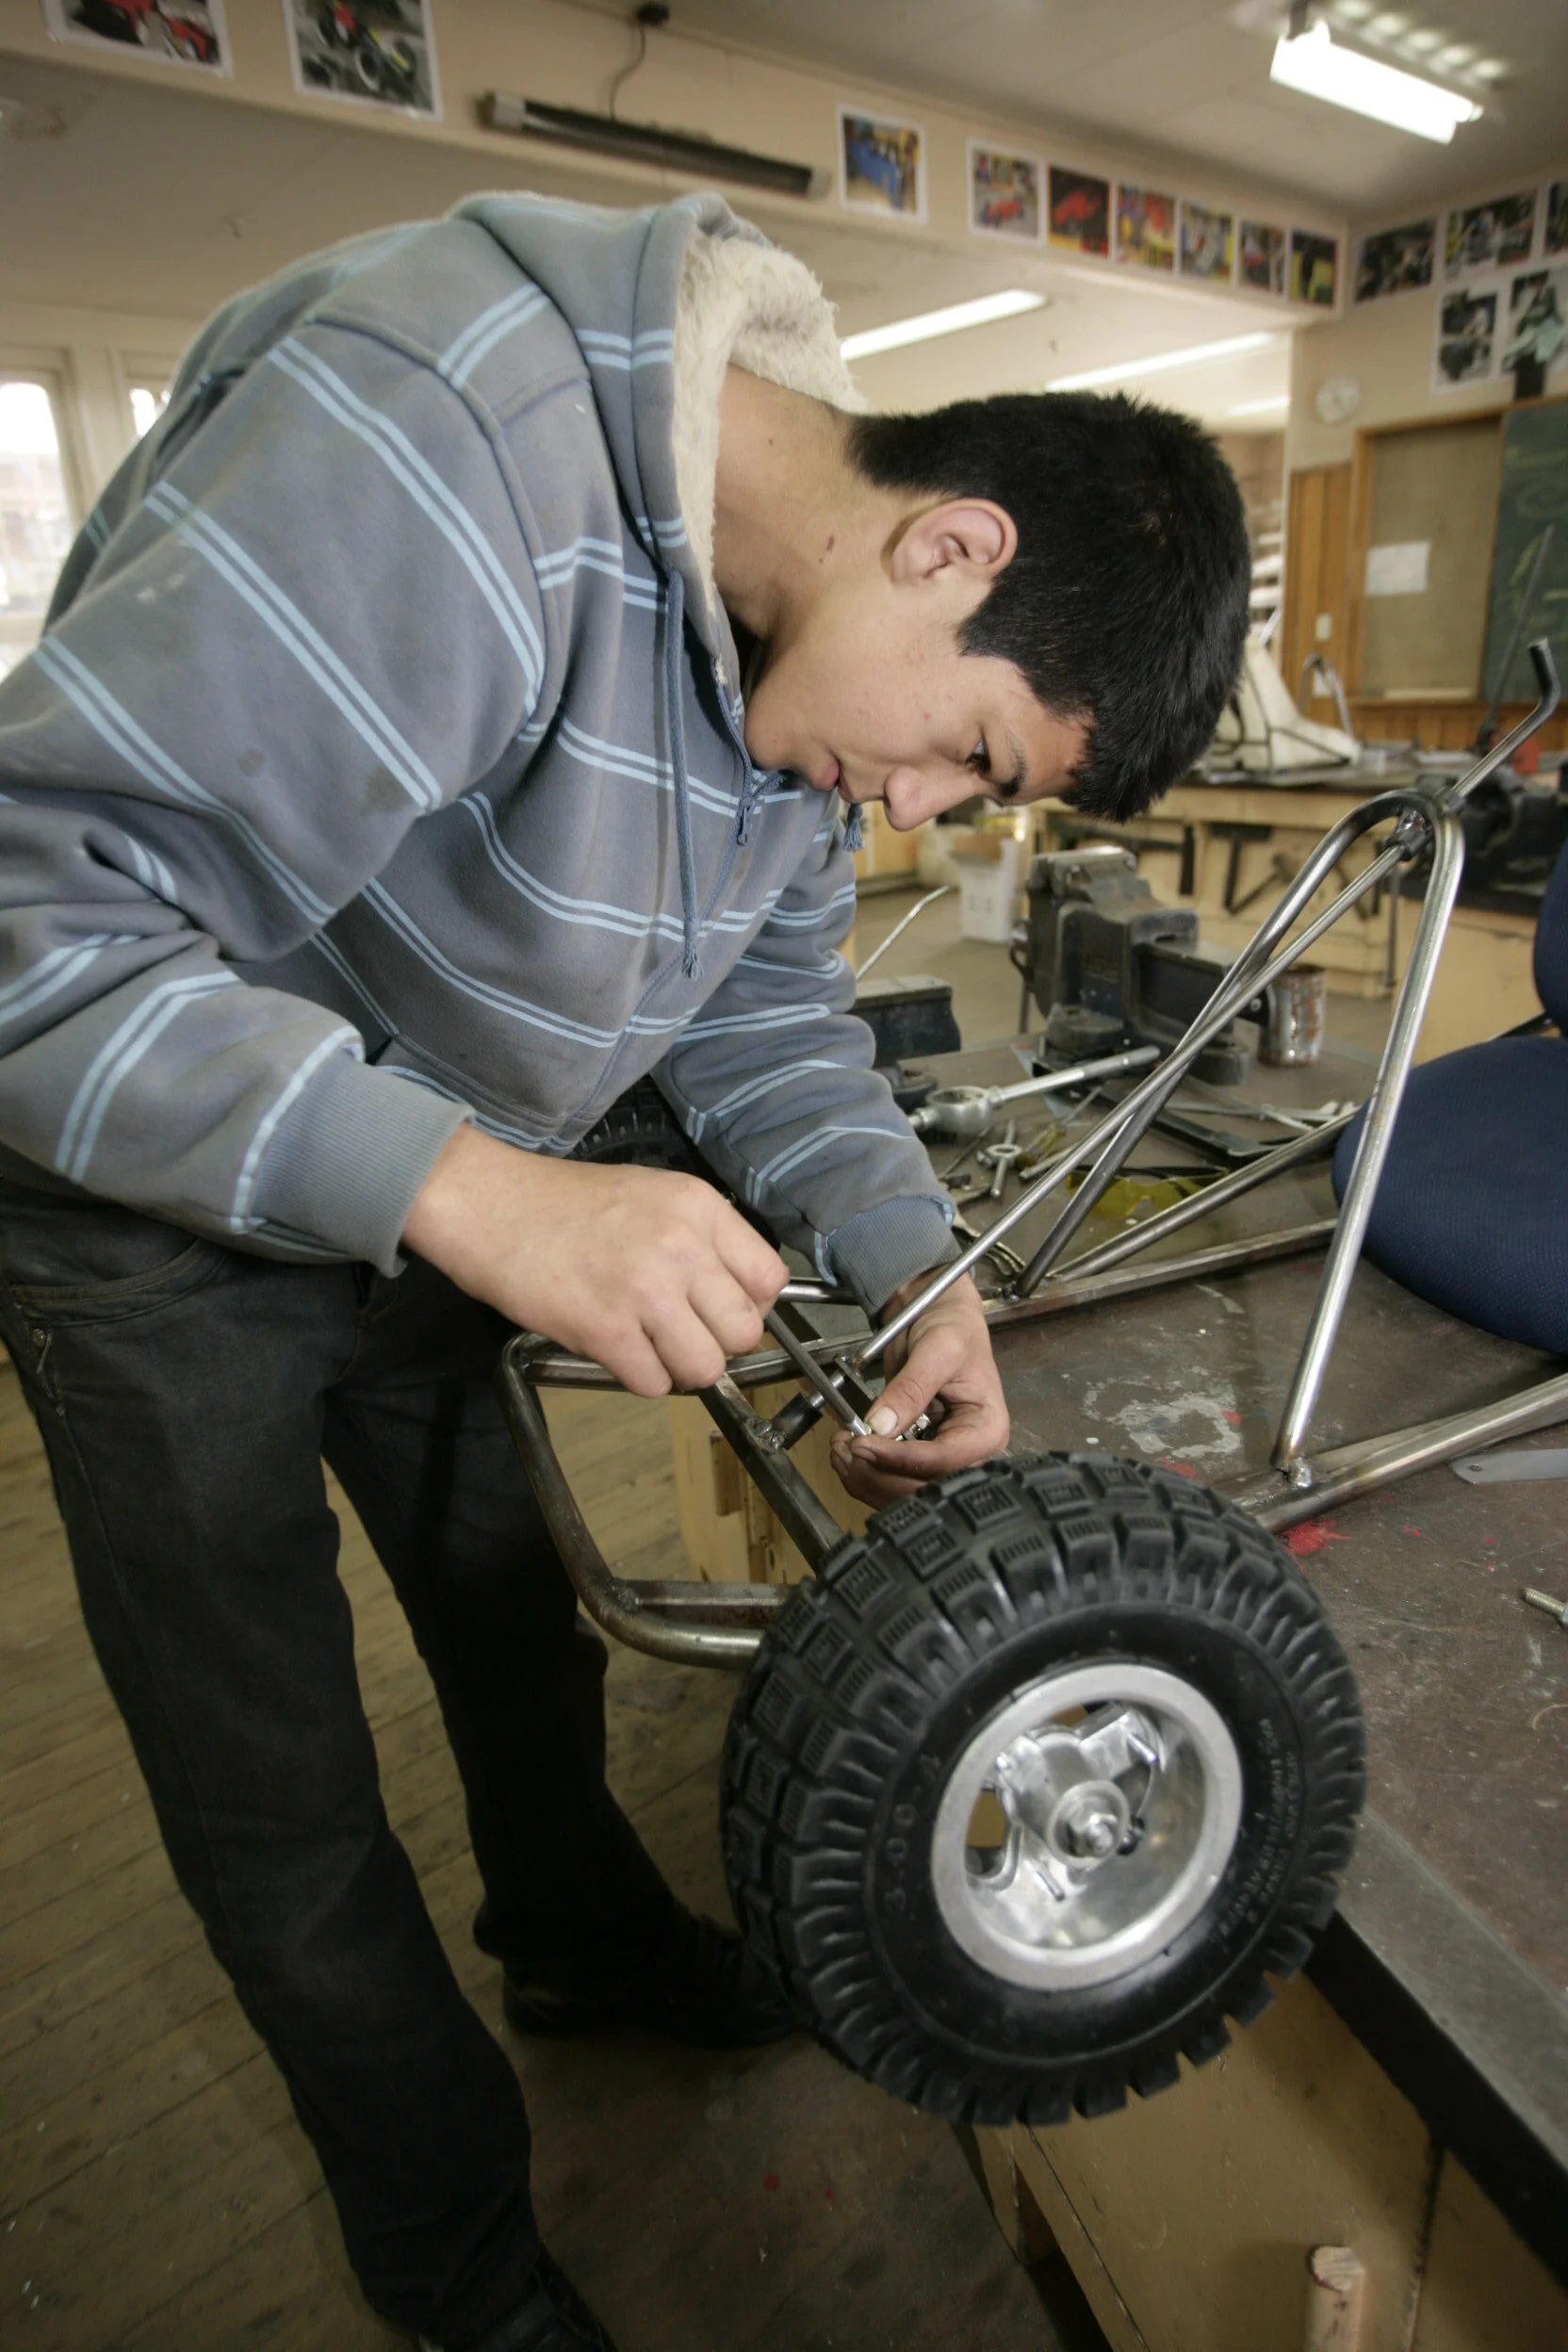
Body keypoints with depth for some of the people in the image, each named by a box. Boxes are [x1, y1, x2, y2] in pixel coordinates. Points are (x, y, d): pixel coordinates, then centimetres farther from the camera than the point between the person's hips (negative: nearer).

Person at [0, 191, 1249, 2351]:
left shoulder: (805, 635, -5)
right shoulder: (444, 444, -32)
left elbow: (764, 1004, 2)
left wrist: (919, 1270, -12)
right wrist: (482, 1194, -43)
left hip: (445, 1201, 7)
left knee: (525, 1624, 22)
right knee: (281, 1807, 8)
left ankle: (590, 1945, 53)